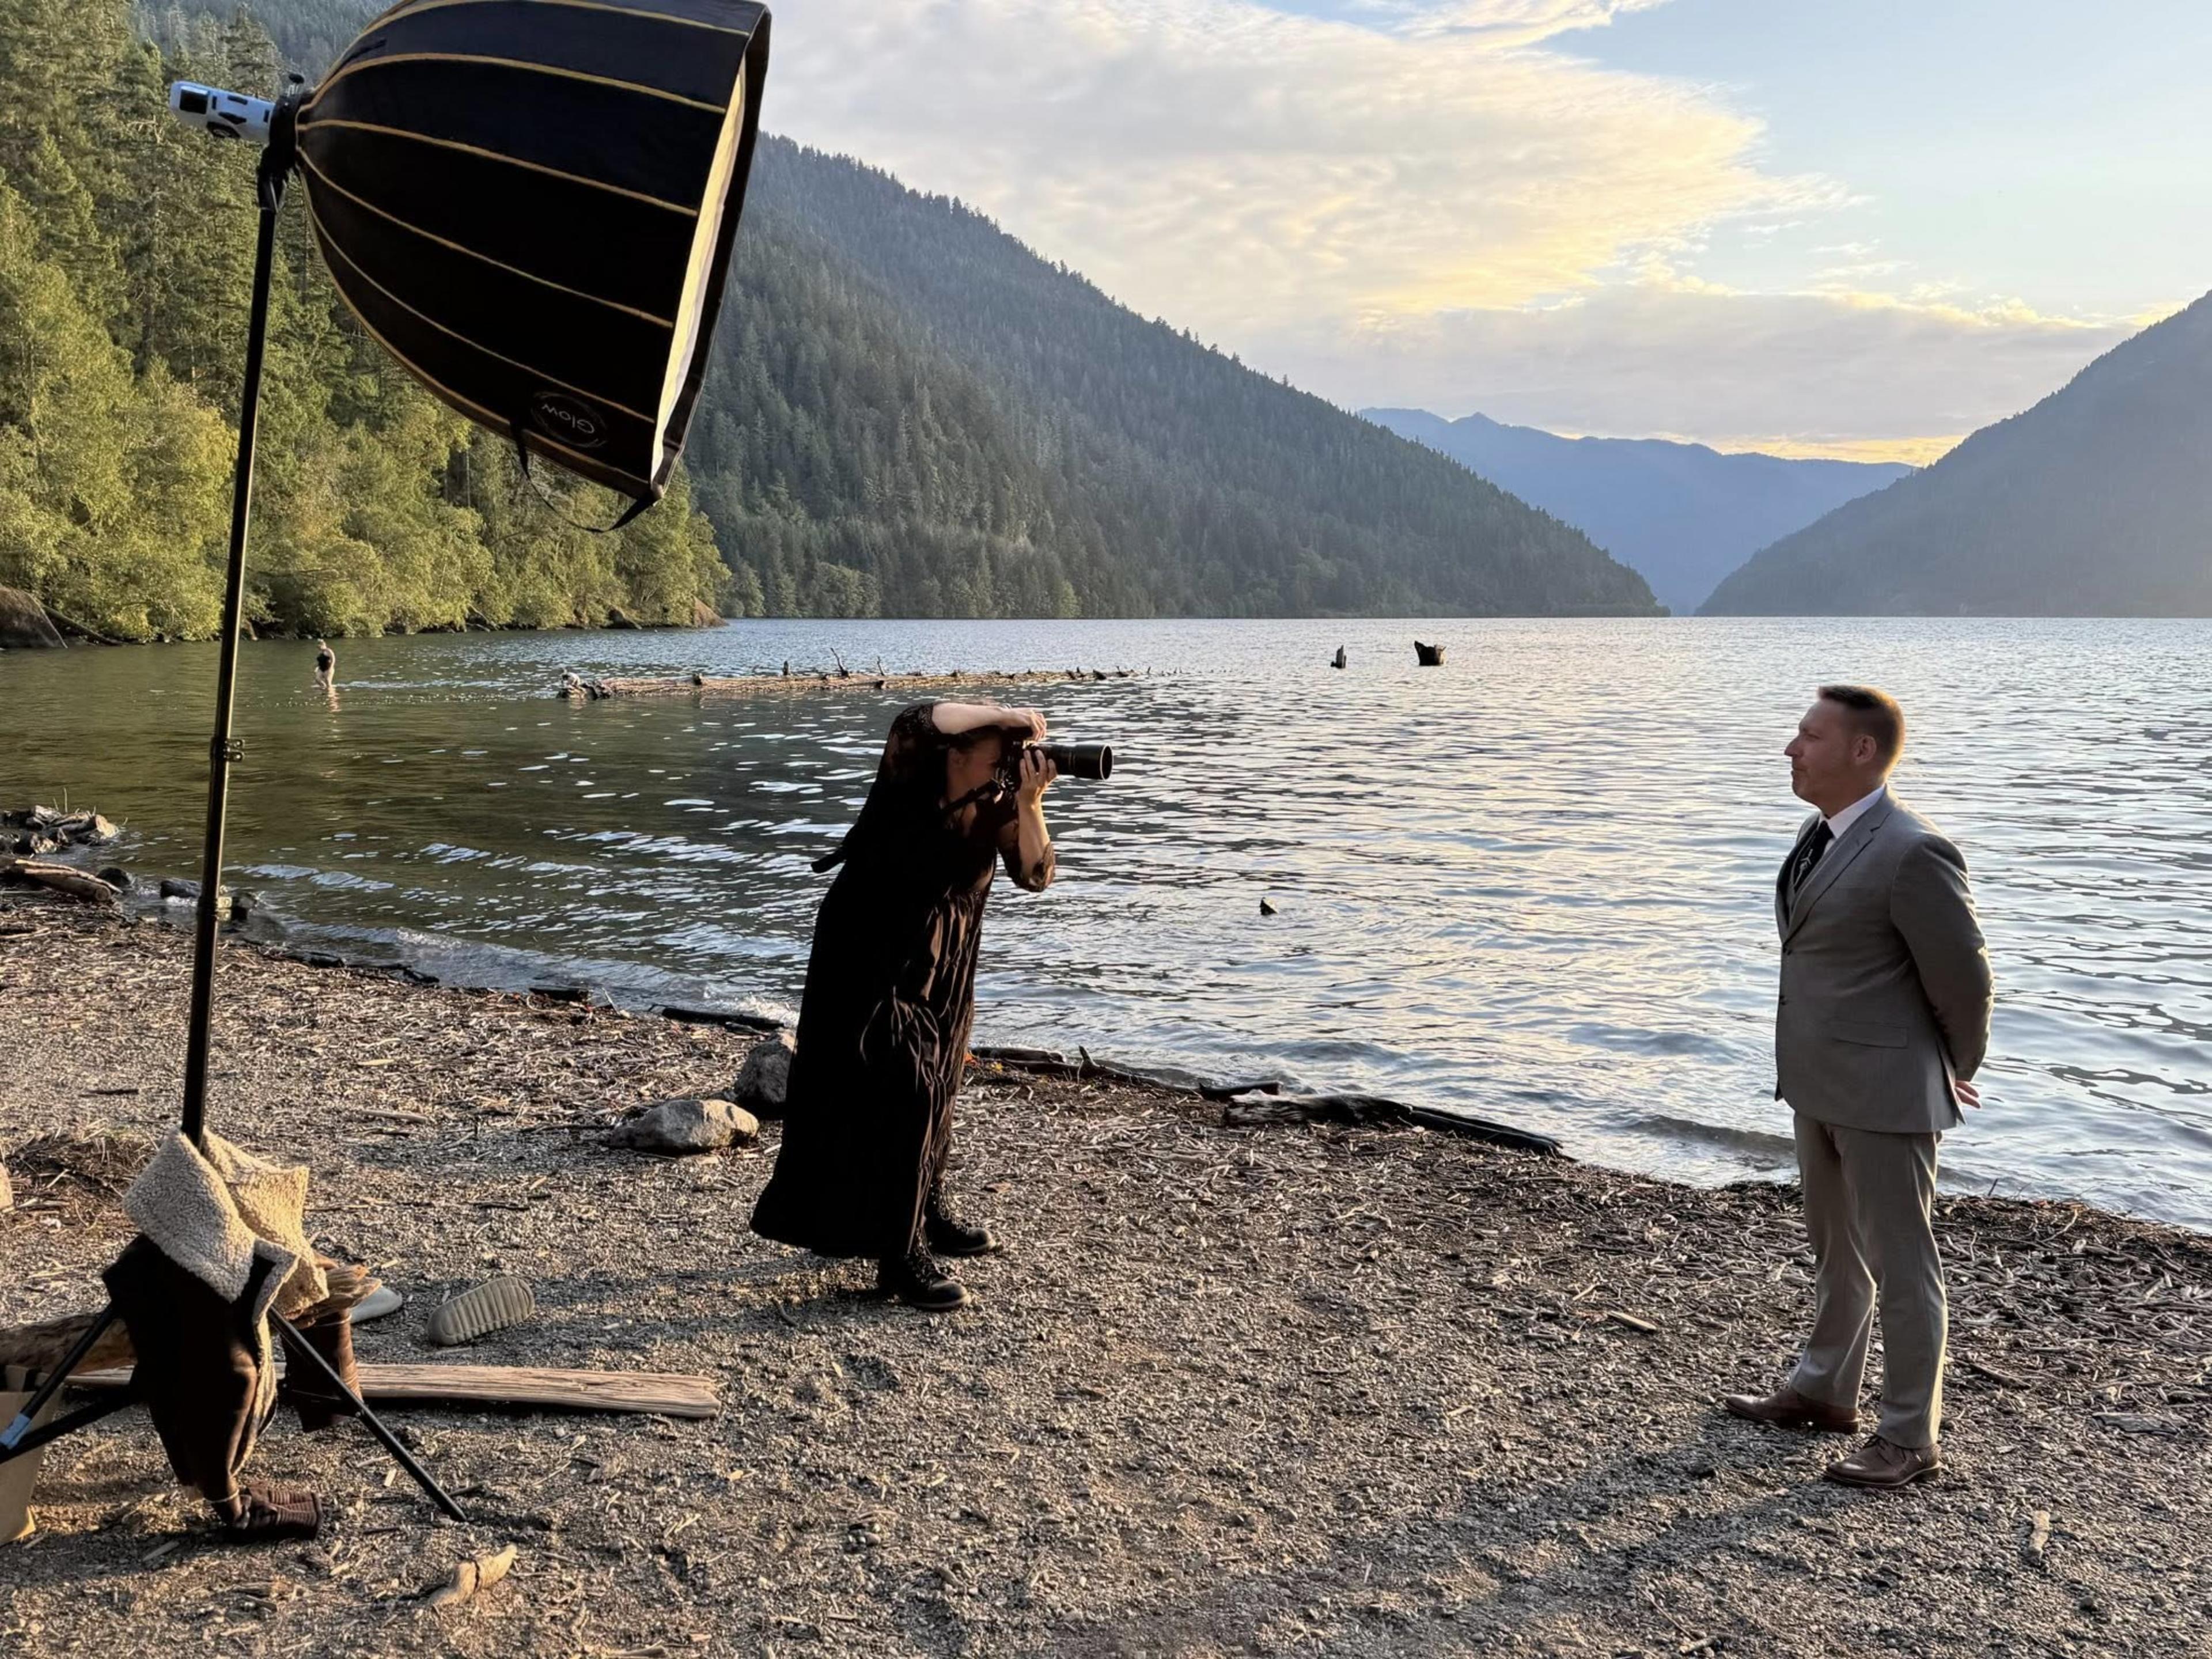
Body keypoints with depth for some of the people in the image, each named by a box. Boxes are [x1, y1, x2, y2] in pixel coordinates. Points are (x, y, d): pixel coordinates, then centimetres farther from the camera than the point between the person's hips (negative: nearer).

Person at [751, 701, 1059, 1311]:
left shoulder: (996, 805, -7)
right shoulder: (910, 778, -20)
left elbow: (1034, 875, -15)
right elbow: (919, 721, -41)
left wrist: (1031, 804, -27)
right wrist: (1007, 715, -35)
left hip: (943, 966, 6)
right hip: (868, 960, -6)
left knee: (933, 1088, 18)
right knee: (894, 1090, -12)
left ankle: (928, 1212, 37)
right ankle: (901, 1256, -10)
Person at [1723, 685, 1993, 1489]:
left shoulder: (1911, 853, -22)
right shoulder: (1821, 835, 6)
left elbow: (1962, 977, -14)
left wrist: (1956, 1071, 2)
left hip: (1884, 1093, -9)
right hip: (1819, 1084, 9)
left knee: (1900, 1266, 5)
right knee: (1836, 1249, 22)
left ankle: (1909, 1437, 18)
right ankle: (1825, 1390, 39)